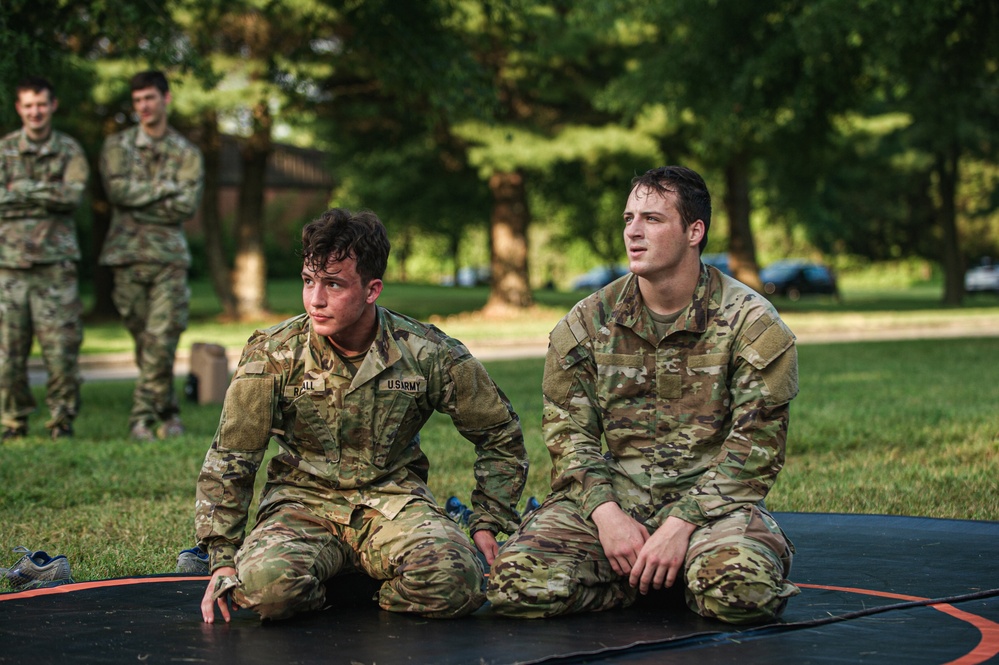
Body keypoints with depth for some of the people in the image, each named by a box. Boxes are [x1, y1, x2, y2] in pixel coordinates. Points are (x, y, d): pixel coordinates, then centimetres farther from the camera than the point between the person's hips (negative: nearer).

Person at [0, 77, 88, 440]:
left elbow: (73, 195, -8)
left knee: (61, 347, -3)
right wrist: (49, 198, -10)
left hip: (55, 263, -1)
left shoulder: (70, 151, 8)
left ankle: (62, 420, 9)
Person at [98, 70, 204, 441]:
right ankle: (168, 413, 14)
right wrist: (164, 189, -6)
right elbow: (117, 188, -8)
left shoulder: (186, 153, 10)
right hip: (128, 256, 1)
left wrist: (139, 200, -5)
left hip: (169, 256, -1)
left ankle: (143, 417, -5)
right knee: (145, 342, 5)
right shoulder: (118, 146, 10)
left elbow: (187, 206, -4)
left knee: (162, 339, -11)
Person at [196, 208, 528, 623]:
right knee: (265, 585, -34)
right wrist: (222, 559, -5)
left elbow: (500, 433, 8)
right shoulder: (274, 355, -7)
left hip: (393, 498, 0)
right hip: (303, 500, 0)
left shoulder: (427, 354, -6)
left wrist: (487, 523, 1)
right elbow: (229, 460, 0)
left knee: (456, 580, -32)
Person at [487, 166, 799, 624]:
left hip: (709, 497, -2)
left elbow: (755, 447, -7)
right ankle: (654, 575, 0)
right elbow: (568, 432, 6)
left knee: (743, 588, -36)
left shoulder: (753, 324, -3)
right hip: (615, 495, 2)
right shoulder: (586, 323, 7)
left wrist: (681, 524, -18)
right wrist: (606, 513, -13)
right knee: (516, 581, -24)